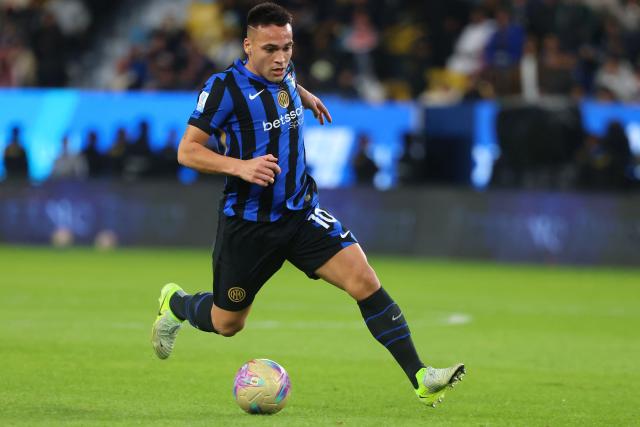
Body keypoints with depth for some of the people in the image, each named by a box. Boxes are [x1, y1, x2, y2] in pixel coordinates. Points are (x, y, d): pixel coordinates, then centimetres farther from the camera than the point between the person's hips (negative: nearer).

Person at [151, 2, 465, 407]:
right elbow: (187, 151, -18)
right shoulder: (225, 86, -17)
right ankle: (175, 304, 46)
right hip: (248, 221, -4)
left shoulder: (285, 72, 2)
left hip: (301, 211, 5)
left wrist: (304, 95, 39)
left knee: (364, 280, -15)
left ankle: (420, 378, -17)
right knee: (227, 323, 11)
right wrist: (240, 166, -31)